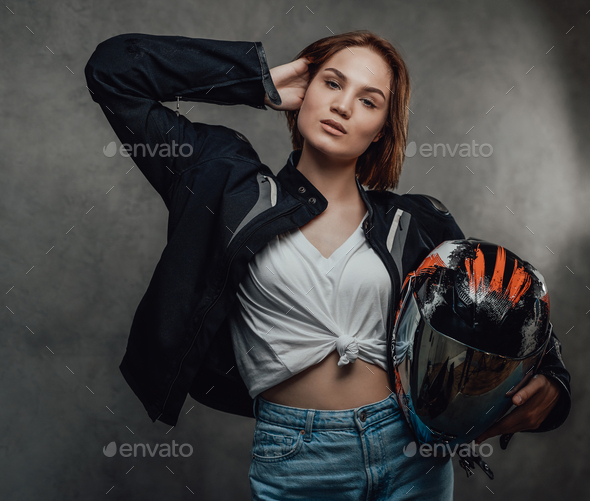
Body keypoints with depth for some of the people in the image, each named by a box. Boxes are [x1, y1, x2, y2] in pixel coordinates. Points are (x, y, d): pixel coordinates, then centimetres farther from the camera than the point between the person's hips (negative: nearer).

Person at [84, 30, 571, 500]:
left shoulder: (413, 225, 3)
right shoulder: (231, 184, -1)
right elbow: (113, 68, -3)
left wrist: (548, 386, -12)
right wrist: (261, 82, -4)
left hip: (413, 450, 3)